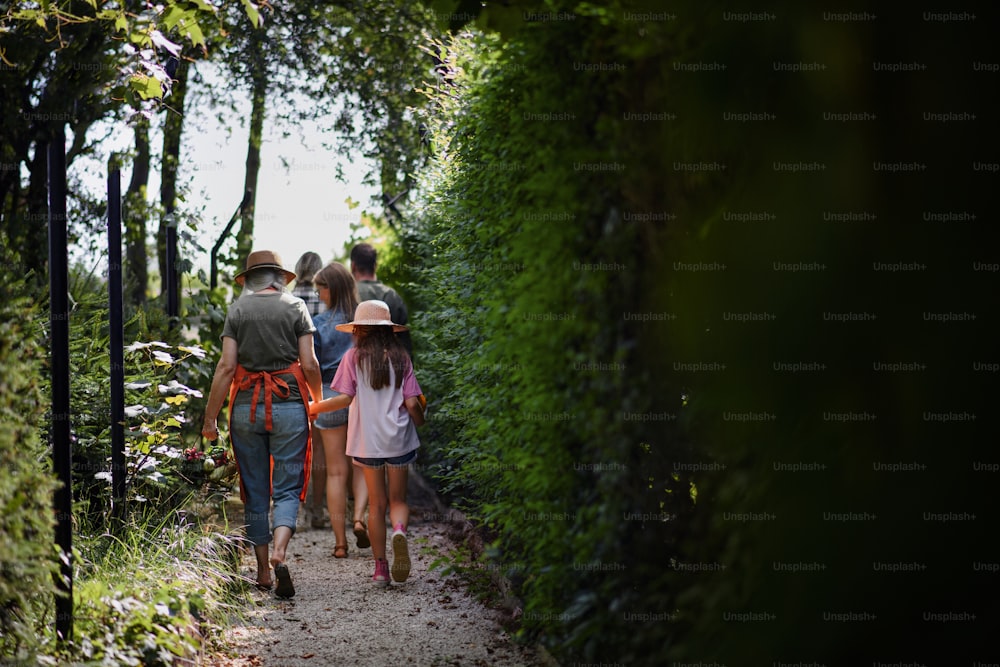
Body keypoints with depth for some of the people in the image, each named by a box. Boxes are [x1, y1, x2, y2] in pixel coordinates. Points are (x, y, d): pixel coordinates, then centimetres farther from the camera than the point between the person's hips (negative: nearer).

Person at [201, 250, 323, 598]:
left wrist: (210, 416, -1)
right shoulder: (295, 307, 2)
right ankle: (280, 552, -23)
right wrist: (318, 399, 15)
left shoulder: (237, 309, 4)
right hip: (289, 406, -1)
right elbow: (309, 364, -4)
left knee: (254, 492, 10)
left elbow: (227, 366, -4)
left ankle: (263, 571, 14)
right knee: (287, 489, 2)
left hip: (246, 408, 1)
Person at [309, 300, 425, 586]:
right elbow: (412, 403, -1)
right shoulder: (401, 358, 2)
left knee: (376, 503, 9)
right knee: (398, 499, 10)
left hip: (367, 440, 0)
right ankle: (400, 530, -24)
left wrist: (314, 408, 5)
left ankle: (380, 567, 7)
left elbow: (345, 398, -10)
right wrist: (421, 423, 19)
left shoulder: (353, 357, -2)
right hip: (398, 438, 0)